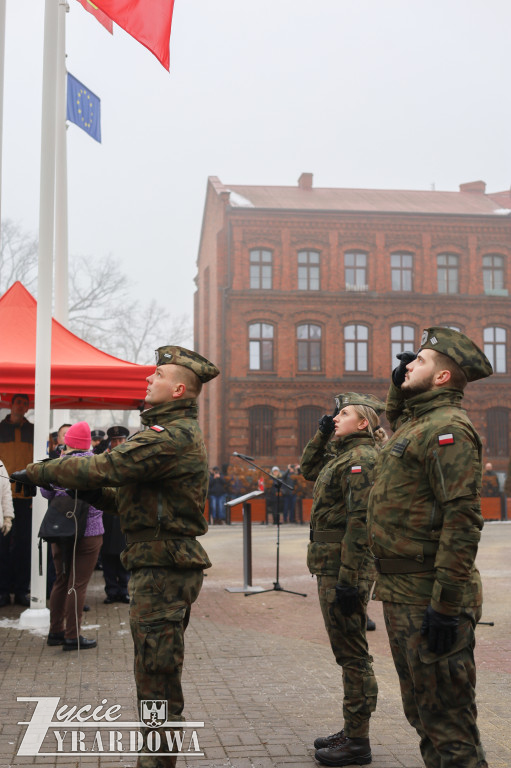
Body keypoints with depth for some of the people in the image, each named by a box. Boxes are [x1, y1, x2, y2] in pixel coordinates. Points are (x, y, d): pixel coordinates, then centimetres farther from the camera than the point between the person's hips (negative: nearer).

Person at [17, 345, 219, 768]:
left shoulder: (170, 436, -17)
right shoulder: (182, 432, 19)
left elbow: (104, 468, -21)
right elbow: (135, 497, 20)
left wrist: (40, 471, -9)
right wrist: (92, 494, 7)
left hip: (163, 567, -11)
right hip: (165, 563, 11)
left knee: (156, 673, -4)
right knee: (158, 669, 19)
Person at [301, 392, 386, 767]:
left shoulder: (361, 458, -15)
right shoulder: (342, 454, 14)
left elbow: (360, 522, -21)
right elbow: (309, 469, 32)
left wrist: (349, 580, -23)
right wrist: (323, 434, 16)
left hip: (345, 569, -10)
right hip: (330, 567, 10)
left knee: (352, 652, -1)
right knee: (348, 652, 16)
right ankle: (352, 731, 27)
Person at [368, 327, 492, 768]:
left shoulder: (447, 427, -16)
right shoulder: (414, 422, 14)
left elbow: (463, 520, -24)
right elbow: (395, 418, 42)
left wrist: (447, 604, -26)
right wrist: (398, 384, 21)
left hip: (428, 598, -10)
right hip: (401, 595, 10)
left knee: (446, 718, -3)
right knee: (421, 713, 19)